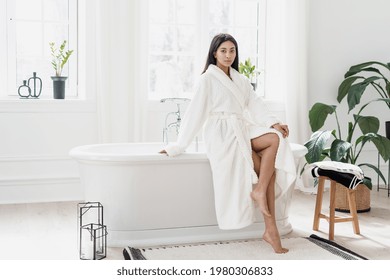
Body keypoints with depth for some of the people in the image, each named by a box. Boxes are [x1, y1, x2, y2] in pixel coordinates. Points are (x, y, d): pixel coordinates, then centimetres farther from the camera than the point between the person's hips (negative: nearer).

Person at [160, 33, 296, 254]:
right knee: (267, 168, -23)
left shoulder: (241, 80, 20)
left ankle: (260, 190, -20)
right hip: (222, 135, -6)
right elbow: (195, 113, -3)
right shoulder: (208, 79, 1)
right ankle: (271, 229, -16)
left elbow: (255, 105, 8)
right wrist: (178, 147, -7)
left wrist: (273, 123, -11)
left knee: (275, 138, -24)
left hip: (243, 131, 6)